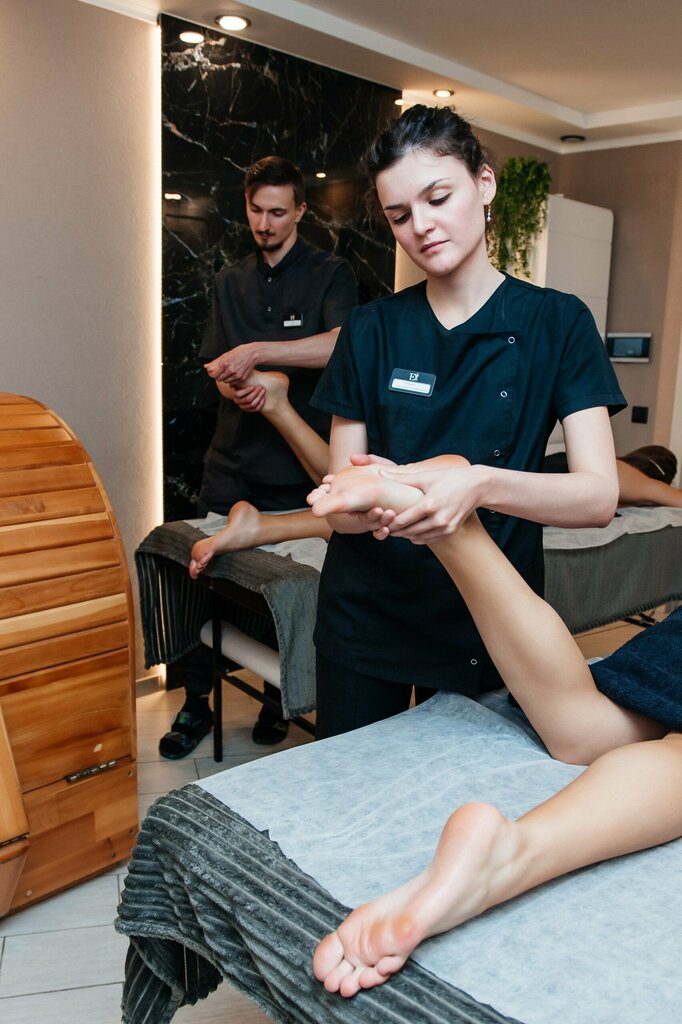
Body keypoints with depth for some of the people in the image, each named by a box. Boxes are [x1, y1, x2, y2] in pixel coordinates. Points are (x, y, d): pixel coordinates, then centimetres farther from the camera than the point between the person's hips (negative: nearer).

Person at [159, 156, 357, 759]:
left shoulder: (329, 274, 0)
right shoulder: (231, 283, 16)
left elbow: (342, 345, -19)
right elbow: (217, 366, 14)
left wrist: (257, 353, -23)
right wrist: (241, 386, -9)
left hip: (296, 467, -4)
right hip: (232, 460, 4)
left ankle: (279, 700, 26)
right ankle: (196, 702, 17)